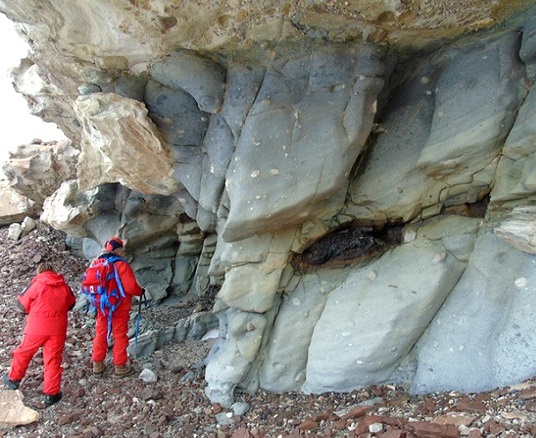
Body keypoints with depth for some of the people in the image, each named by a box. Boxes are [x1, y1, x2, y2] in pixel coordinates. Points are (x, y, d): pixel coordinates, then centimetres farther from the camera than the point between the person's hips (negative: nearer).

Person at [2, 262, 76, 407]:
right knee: (53, 359, 7)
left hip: (37, 327, -2)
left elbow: (22, 305, -1)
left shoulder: (36, 284, -7)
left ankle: (13, 379, 40)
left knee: (24, 353, 21)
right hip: (57, 328, 2)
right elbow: (70, 304, 15)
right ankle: (51, 394, 9)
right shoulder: (64, 286, 3)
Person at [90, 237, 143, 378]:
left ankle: (98, 365, 27)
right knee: (120, 336, 7)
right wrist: (140, 291, -3)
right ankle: (120, 367, 15)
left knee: (101, 334, 17)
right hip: (119, 308, -5)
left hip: (102, 307, 5)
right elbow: (130, 287, -23)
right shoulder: (121, 265, -19)